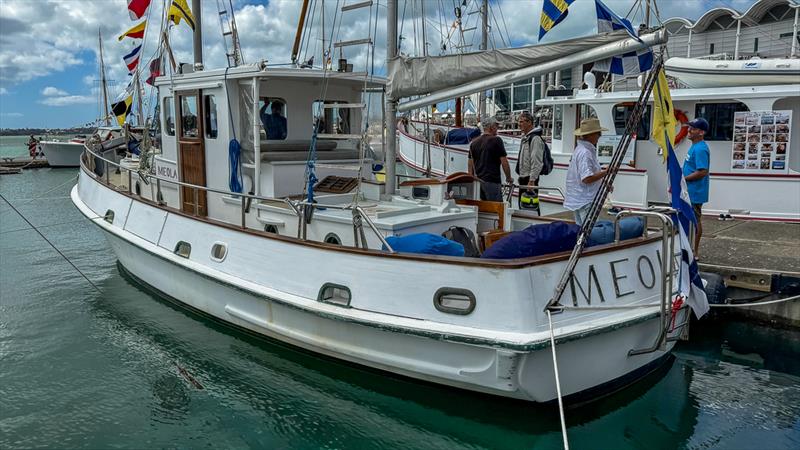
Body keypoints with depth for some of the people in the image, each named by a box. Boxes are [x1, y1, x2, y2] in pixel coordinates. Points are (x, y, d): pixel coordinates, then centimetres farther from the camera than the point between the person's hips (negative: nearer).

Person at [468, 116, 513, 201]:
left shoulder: (474, 142, 11)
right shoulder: (496, 140, -7)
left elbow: (470, 165, 13)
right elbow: (504, 162, -7)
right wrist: (508, 178, 6)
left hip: (478, 181, 7)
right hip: (492, 181, -7)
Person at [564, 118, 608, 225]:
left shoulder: (581, 149, 12)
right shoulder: (585, 153, -20)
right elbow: (587, 178, -26)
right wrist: (606, 172, -18)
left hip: (579, 200, 10)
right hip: (585, 201, -10)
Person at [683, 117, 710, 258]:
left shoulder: (700, 149, -19)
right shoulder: (694, 146, 13)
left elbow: (703, 172, -26)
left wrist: (683, 179, -19)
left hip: (695, 192, -10)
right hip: (690, 191, 10)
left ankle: (694, 252, 5)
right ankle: (693, 249, 26)